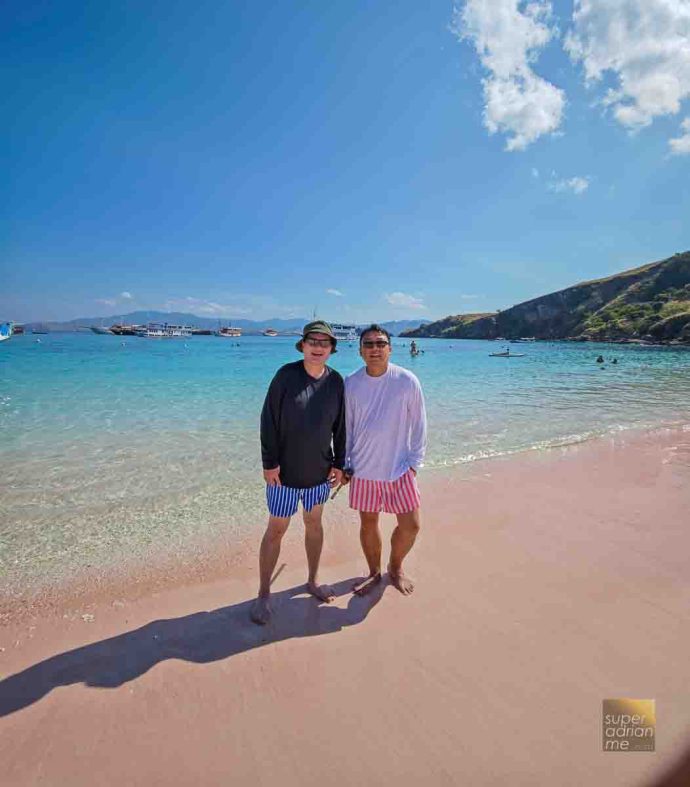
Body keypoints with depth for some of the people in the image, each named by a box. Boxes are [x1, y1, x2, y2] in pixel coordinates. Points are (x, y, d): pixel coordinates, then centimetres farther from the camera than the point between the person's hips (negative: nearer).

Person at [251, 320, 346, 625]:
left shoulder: (336, 381, -2)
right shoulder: (286, 375, -13)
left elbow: (340, 425, 4)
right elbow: (269, 421, -11)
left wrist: (339, 463, 3)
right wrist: (269, 462, -13)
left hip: (319, 470, 4)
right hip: (285, 470, -3)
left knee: (314, 523, 18)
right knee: (276, 529, 7)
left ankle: (313, 580, 39)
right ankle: (263, 594, 26)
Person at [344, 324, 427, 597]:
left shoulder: (407, 381, -11)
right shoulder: (350, 384, -5)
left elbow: (418, 424, -3)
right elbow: (345, 426, 3)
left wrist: (414, 462, -3)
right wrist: (343, 464, 5)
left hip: (400, 468, -1)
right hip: (363, 469, 1)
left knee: (410, 526, 5)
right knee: (368, 524, 14)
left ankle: (395, 567, 35)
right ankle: (374, 572, 39)